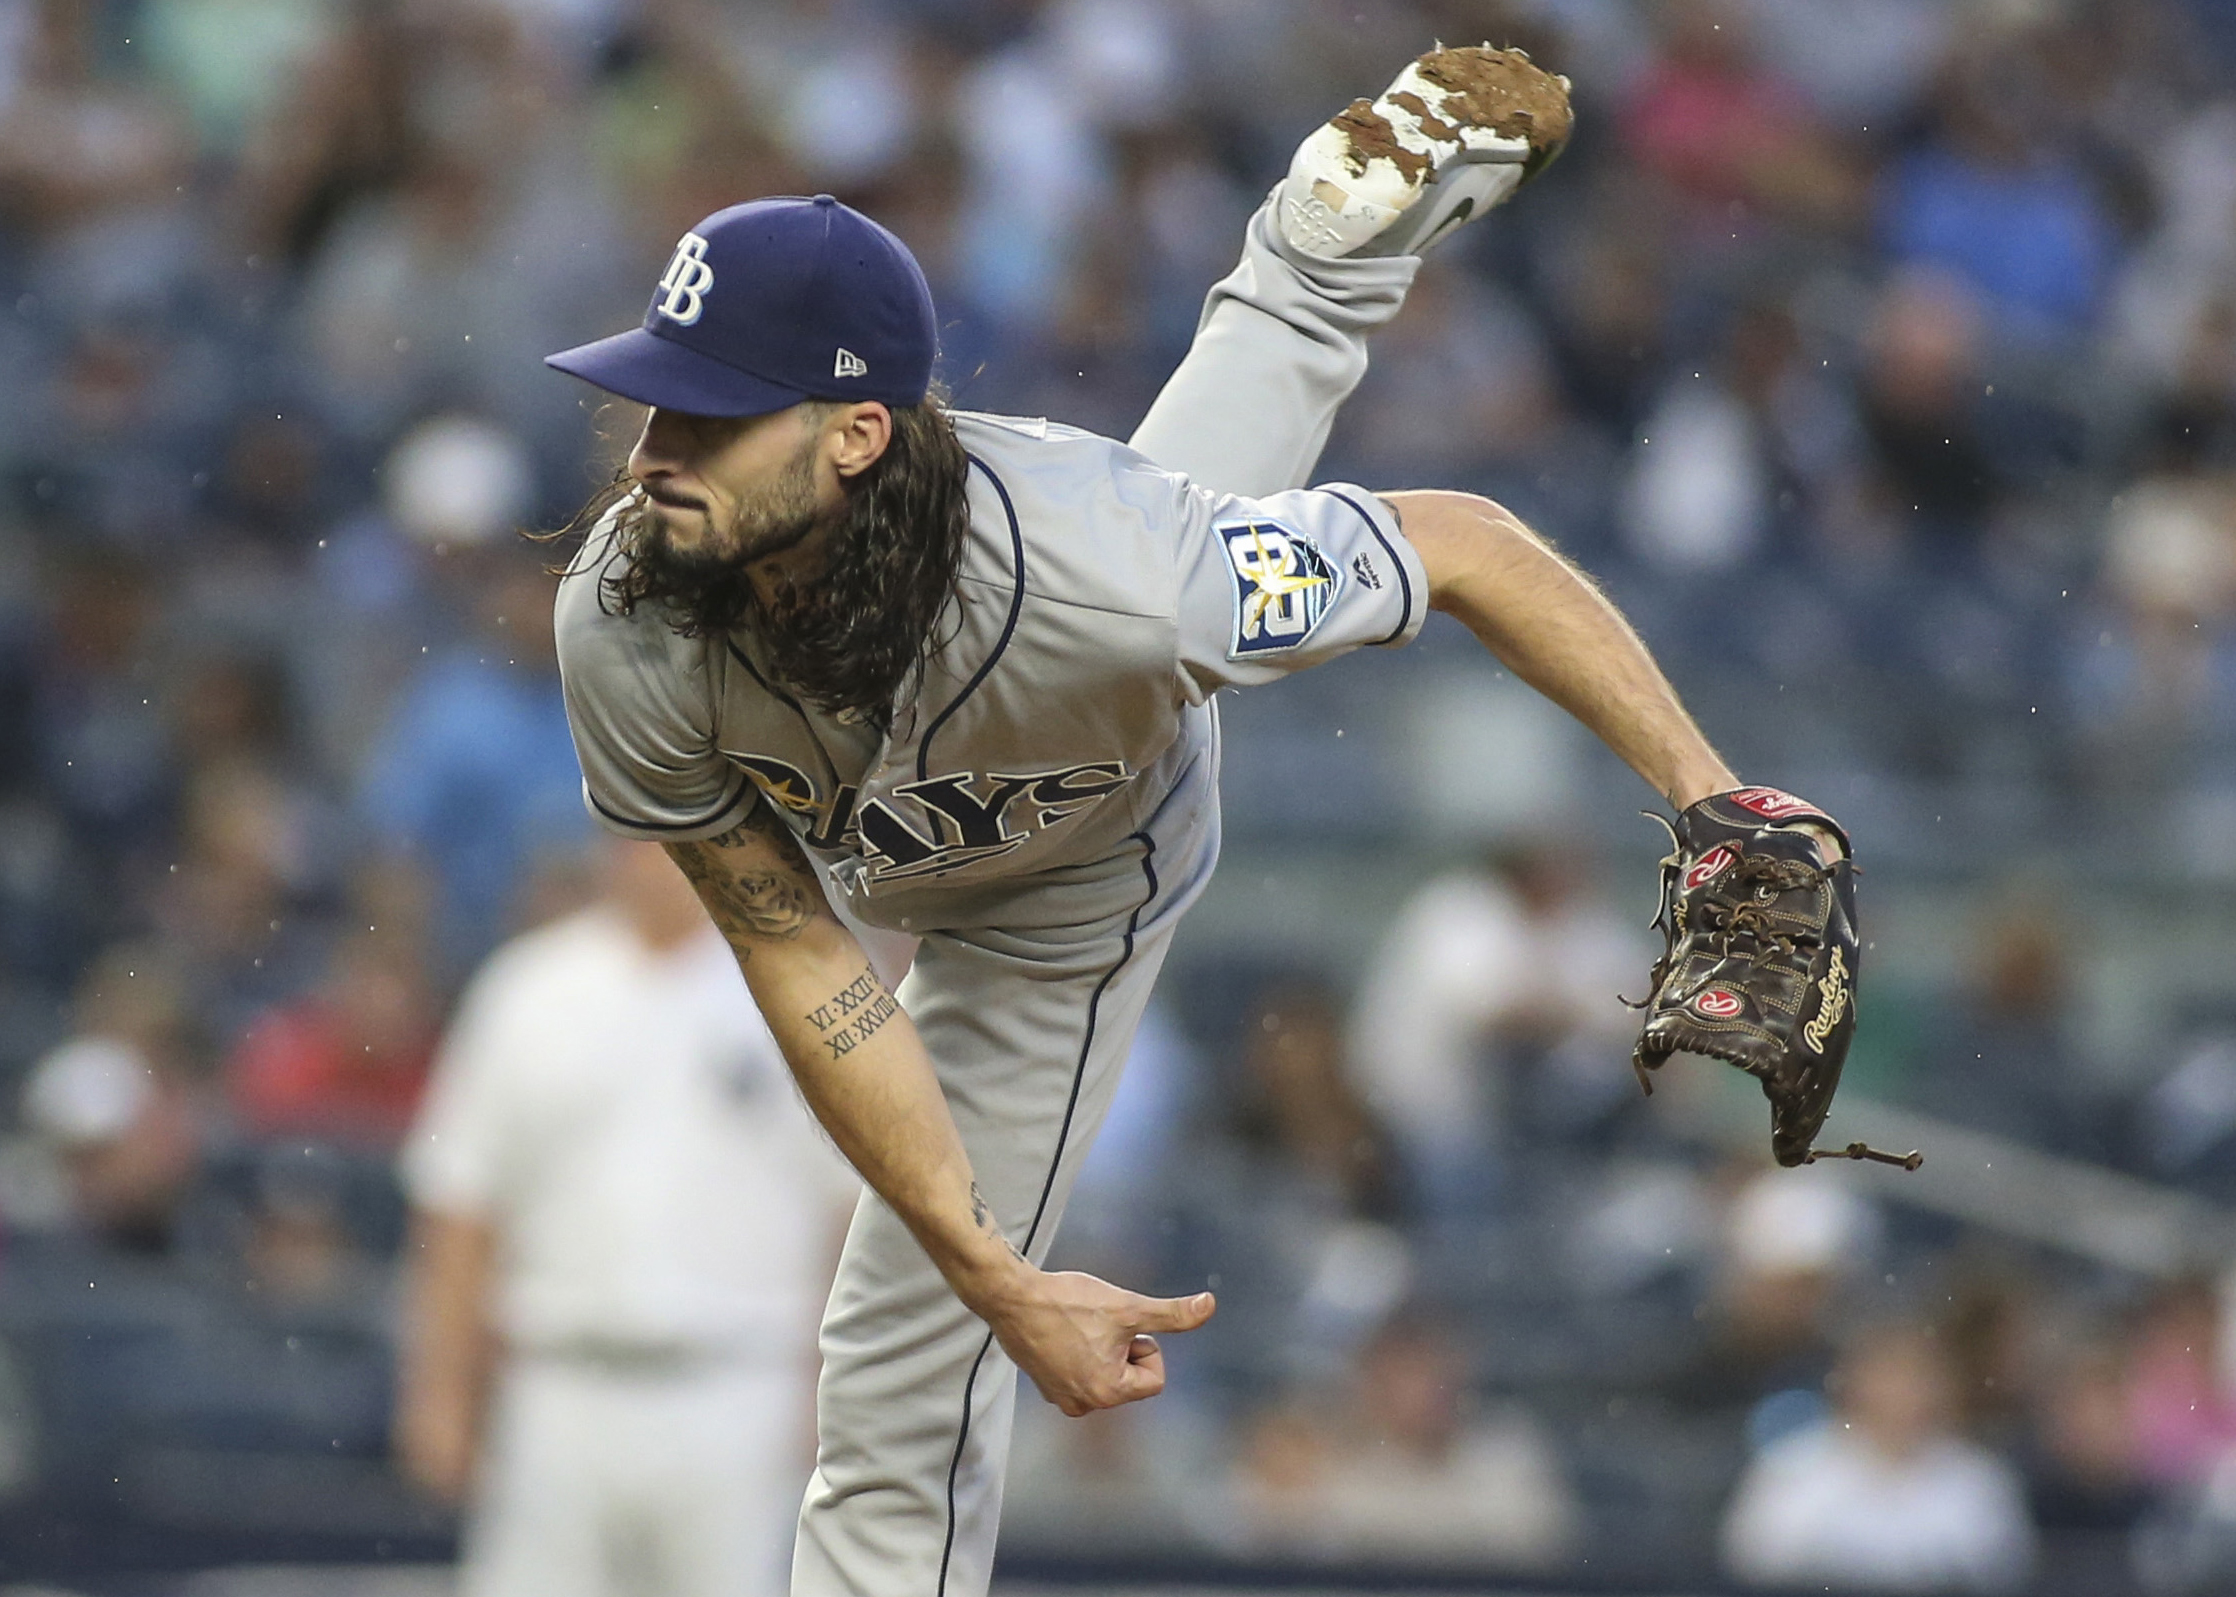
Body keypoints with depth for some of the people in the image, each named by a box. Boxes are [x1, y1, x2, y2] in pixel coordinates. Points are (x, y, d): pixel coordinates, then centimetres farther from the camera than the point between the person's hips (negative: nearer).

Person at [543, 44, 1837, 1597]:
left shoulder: (1103, 579, -52)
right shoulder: (625, 626, -42)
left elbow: (1468, 546, -36)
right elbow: (801, 963, -30)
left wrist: (1720, 812, -40)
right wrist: (999, 1279, -35)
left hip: (1067, 913, -3)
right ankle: (1377, 194, 54)